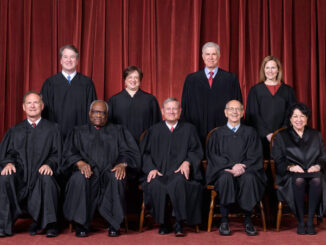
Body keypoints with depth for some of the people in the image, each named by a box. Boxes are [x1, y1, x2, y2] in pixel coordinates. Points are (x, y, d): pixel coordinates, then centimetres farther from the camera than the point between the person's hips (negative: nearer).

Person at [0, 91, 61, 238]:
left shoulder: (52, 129, 16)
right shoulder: (15, 131, 22)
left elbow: (56, 154, 7)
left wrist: (49, 164, -15)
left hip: (41, 171, -1)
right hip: (19, 171, 2)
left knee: (47, 179, -36)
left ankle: (49, 224, -27)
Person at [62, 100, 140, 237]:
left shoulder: (117, 131, 23)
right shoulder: (79, 132, 24)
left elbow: (129, 151, 9)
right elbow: (69, 153, 9)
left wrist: (123, 164, -13)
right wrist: (80, 162, -14)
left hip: (110, 170, 0)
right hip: (87, 169, 0)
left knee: (116, 179, -36)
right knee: (79, 179, -35)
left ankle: (114, 225, -28)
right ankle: (81, 225, -27)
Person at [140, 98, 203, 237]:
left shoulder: (189, 129, 19)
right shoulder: (154, 130, 20)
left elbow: (196, 151, 11)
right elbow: (145, 153, 12)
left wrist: (187, 162, -11)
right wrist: (151, 168, -7)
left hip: (179, 172, -1)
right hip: (159, 172, 1)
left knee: (179, 182, -37)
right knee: (155, 185, -34)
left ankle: (179, 224, -25)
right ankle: (163, 224, -18)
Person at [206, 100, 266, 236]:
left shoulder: (250, 133, 13)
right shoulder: (217, 134, 13)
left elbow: (255, 157, 4)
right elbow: (213, 156, 1)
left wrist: (242, 167, -16)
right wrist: (232, 165, -16)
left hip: (245, 170, 0)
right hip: (223, 171, 0)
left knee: (249, 178, -34)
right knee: (226, 177, -35)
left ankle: (248, 220, -23)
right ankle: (224, 221, -27)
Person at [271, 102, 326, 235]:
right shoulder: (281, 136, 14)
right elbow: (277, 161, 5)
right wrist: (290, 167, -15)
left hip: (312, 172, 2)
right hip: (290, 175, -2)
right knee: (299, 180, -38)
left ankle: (310, 221, -27)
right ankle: (300, 222, -26)